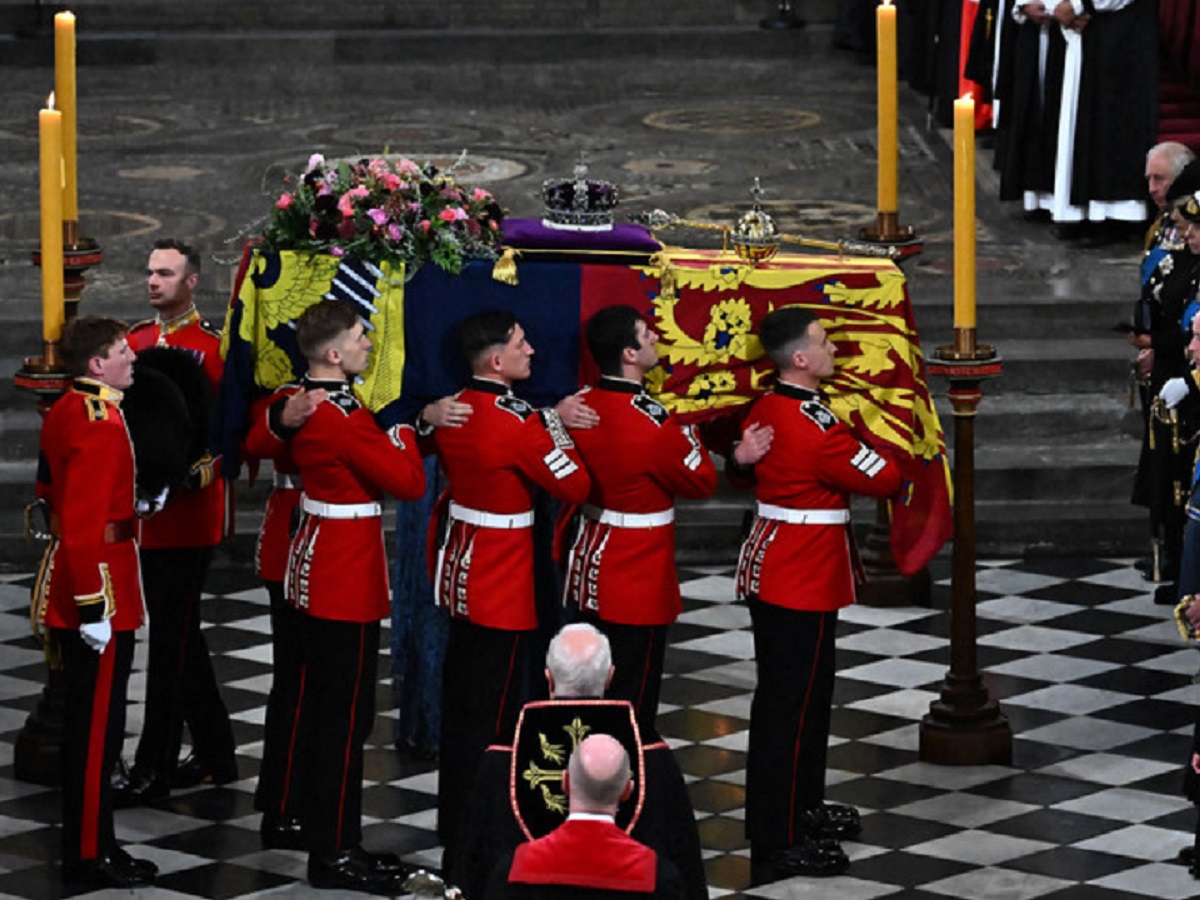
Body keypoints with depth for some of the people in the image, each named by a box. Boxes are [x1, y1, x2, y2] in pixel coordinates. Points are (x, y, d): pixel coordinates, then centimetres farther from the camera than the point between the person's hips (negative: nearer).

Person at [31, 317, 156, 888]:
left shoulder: (65, 410, 9)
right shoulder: (98, 424, -22)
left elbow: (48, 487, 22)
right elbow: (83, 524, -25)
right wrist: (93, 608, -25)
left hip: (69, 576, 10)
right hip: (97, 588, -10)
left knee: (87, 720, 17)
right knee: (96, 727, -3)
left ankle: (89, 844, 25)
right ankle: (90, 859, 3)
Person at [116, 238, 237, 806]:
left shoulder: (212, 348, -9)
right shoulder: (136, 340, 11)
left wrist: (198, 471, -24)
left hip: (187, 517, -7)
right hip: (145, 513, 7)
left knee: (169, 640, -4)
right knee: (180, 636, 14)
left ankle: (154, 770, 0)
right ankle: (215, 755, 24)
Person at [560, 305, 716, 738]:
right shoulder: (654, 423, -24)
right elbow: (702, 482, -11)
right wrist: (690, 439, 6)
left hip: (589, 573, 7)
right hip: (638, 587, -7)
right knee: (632, 702, 2)